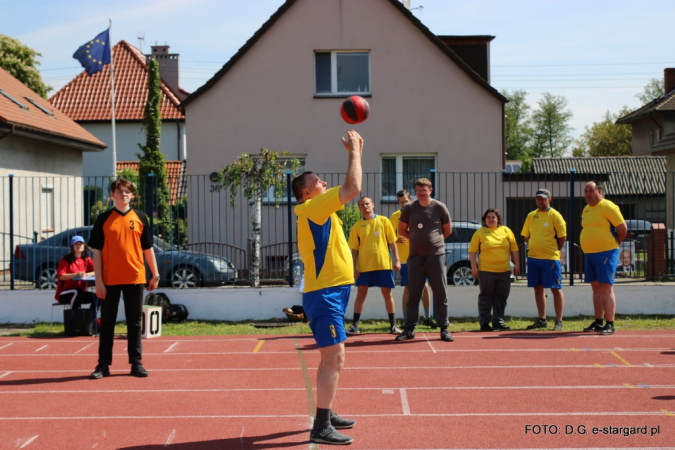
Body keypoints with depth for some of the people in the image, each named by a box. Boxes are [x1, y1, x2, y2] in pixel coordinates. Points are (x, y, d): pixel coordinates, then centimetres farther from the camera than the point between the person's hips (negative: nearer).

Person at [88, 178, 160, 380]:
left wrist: (155, 274, 5)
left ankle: (136, 363, 14)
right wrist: (98, 280, -6)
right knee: (107, 322, 5)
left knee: (135, 322, 7)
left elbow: (148, 248, 10)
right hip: (110, 279, -1)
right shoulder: (103, 219, 2)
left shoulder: (140, 218, 6)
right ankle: (103, 365, 10)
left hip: (135, 278, 1)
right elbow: (96, 251, 0)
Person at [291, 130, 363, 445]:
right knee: (334, 358, -13)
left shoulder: (317, 210, 17)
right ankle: (321, 428, -13)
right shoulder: (312, 207, -13)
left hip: (330, 293, 11)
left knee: (331, 358, 18)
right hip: (325, 294, -11)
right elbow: (353, 188, -18)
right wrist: (354, 152, -10)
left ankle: (326, 415, 29)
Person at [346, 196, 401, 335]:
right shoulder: (357, 226, 5)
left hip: (383, 265, -1)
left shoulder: (384, 221, 3)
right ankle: (355, 326, 9)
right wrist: (354, 267, -2)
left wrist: (396, 260, -2)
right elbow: (354, 249, 6)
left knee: (387, 294, 4)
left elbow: (392, 242, 5)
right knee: (361, 294, 4)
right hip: (364, 266, 1)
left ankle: (393, 325, 10)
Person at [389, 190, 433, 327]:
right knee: (408, 288, 0)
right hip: (405, 258, -2)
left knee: (425, 286, 3)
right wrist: (397, 240, -22)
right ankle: (405, 319, 7)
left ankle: (428, 317, 15)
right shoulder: (395, 216, 1)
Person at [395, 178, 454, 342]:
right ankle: (410, 329, 11)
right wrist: (418, 239, 10)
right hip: (415, 256, 1)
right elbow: (402, 230, 14)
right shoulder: (409, 208, 3)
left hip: (436, 255, -1)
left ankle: (444, 329, 7)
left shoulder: (439, 207, -1)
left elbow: (448, 230, 11)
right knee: (414, 294, 5)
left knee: (440, 294, 1)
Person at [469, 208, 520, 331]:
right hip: (486, 271, -3)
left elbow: (514, 249, 13)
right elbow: (472, 251, 0)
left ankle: (498, 323, 16)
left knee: (501, 298, 7)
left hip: (504, 271, 3)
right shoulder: (479, 233, 2)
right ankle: (484, 323, 6)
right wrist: (474, 267, -6)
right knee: (486, 298, 1)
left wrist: (517, 264, 8)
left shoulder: (506, 231, 10)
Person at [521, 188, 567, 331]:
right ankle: (542, 320, 18)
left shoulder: (555, 216, -5)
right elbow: (526, 236, 18)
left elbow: (562, 236, -5)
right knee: (538, 288, 10)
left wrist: (554, 251, -3)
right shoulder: (531, 216, 11)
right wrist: (533, 249, 10)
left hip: (550, 259, -6)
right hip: (533, 258, 6)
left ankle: (559, 321, 2)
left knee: (556, 289, -3)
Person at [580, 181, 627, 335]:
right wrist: (590, 248, 14)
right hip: (589, 254, 8)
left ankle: (610, 325, -8)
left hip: (606, 253, -8)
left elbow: (622, 228, -10)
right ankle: (598, 322, 17)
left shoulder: (607, 206, -10)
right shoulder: (586, 209, 14)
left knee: (606, 287, -9)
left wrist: (614, 245, 1)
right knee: (596, 288, 11)